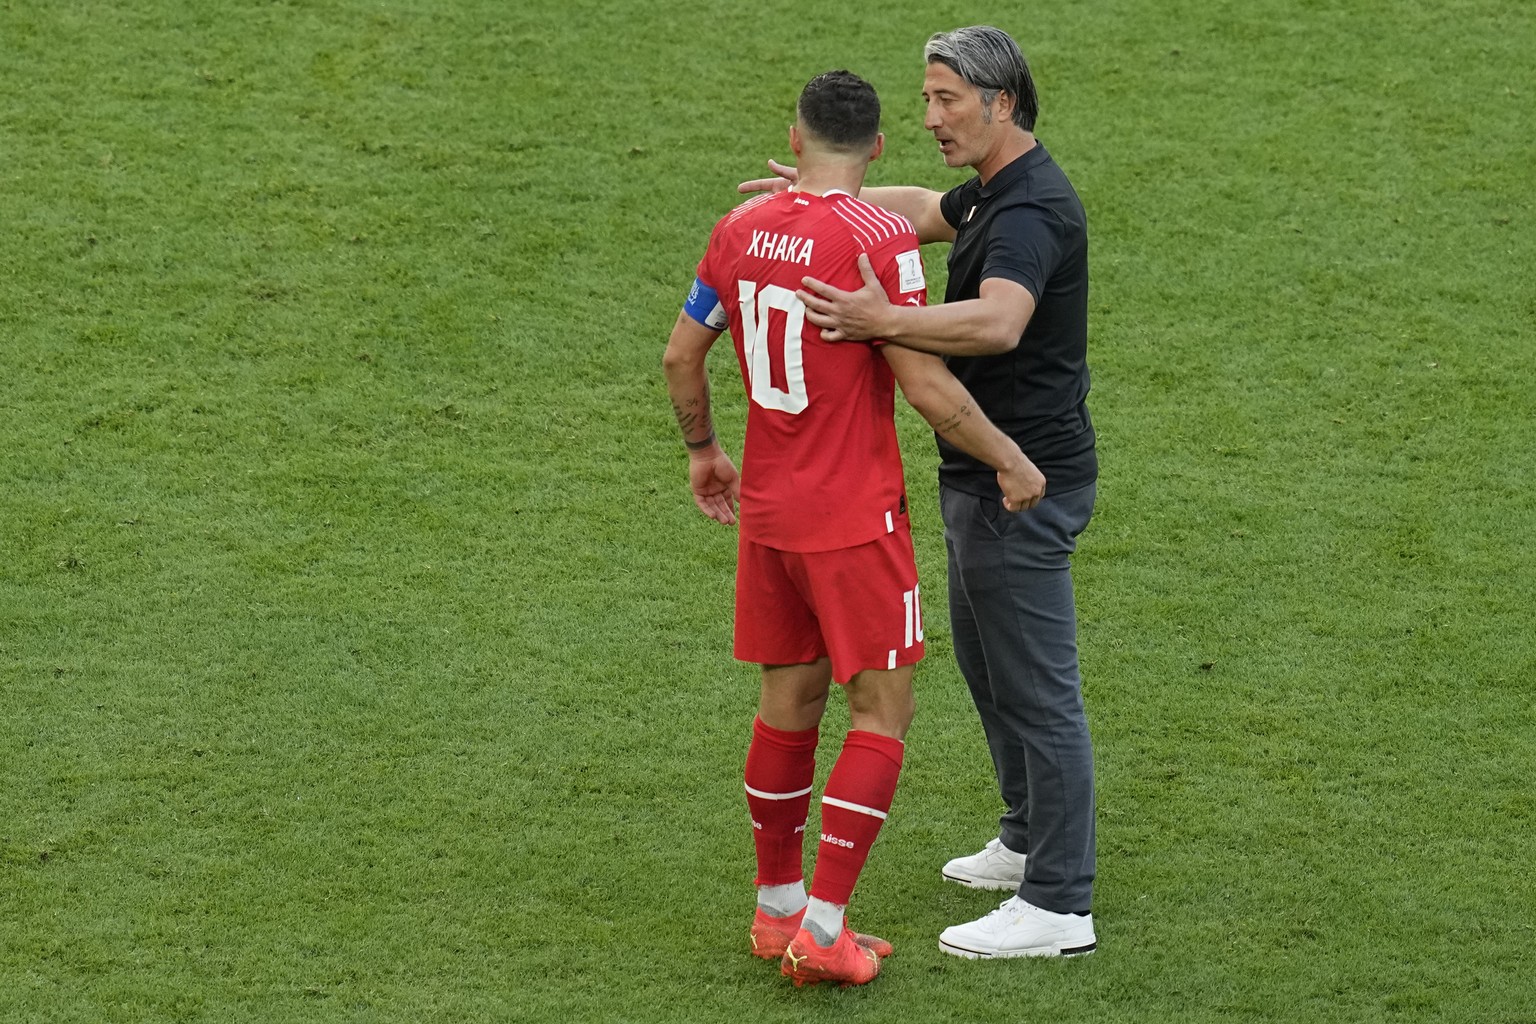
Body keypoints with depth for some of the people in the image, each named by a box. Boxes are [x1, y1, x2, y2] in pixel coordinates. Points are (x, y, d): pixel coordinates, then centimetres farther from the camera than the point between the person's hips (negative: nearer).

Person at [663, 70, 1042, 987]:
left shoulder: (742, 230, 3)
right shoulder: (879, 239, -16)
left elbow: (682, 356, 12)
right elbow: (927, 387, -18)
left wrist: (704, 449, 28)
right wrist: (1010, 462, -5)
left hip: (767, 511, 6)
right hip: (855, 519, -6)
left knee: (789, 704, 17)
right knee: (883, 711, 2)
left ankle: (779, 911, 26)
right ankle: (822, 932, -3)